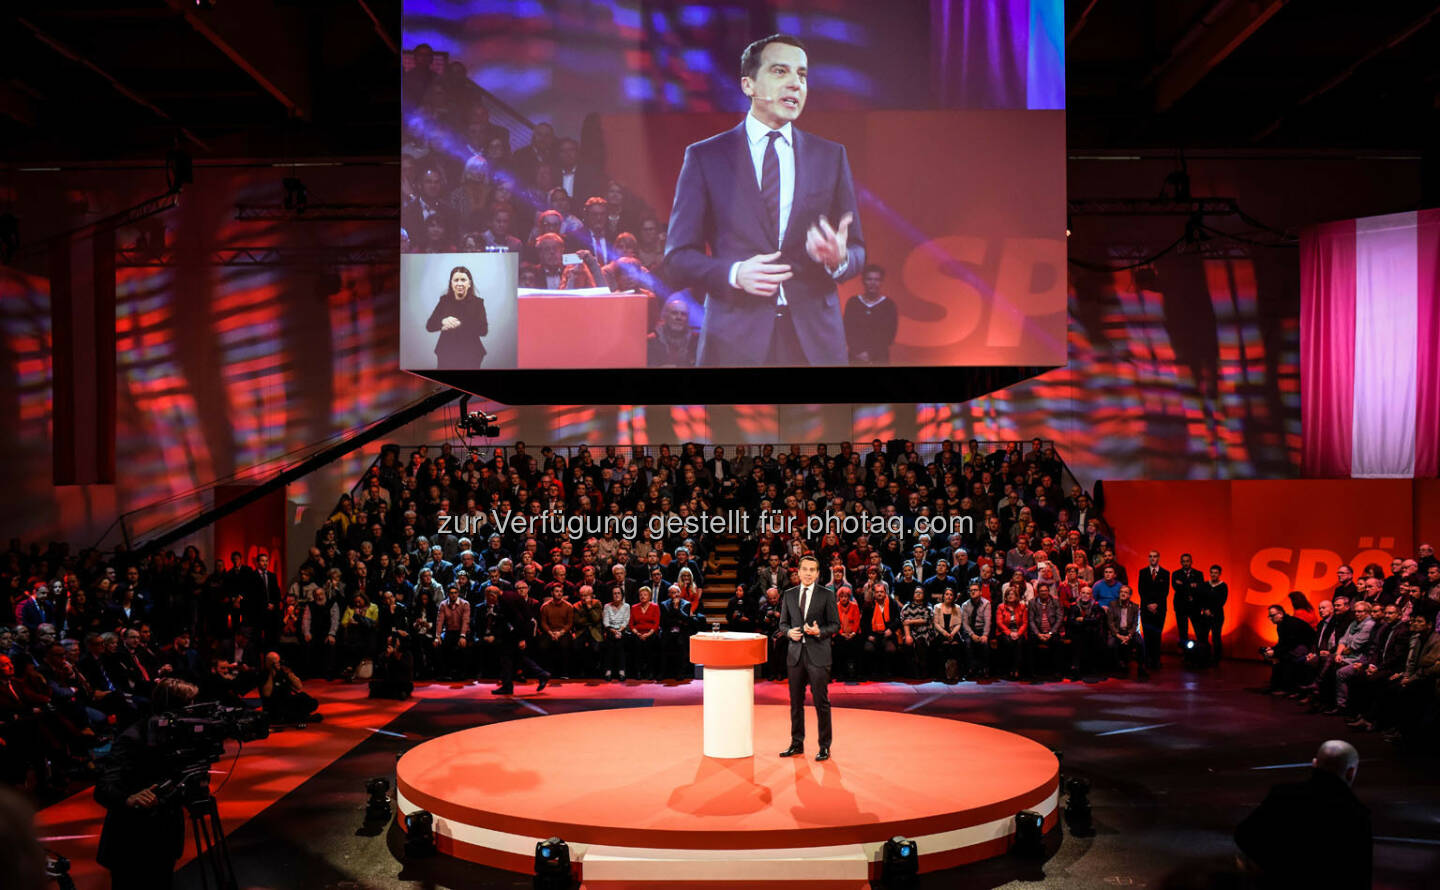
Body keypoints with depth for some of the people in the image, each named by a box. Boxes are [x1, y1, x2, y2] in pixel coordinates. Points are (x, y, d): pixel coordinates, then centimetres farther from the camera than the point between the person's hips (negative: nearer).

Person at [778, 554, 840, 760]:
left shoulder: (827, 594, 1)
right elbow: (783, 623, 15)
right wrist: (789, 632, -7)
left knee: (821, 701, -2)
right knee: (796, 701, 9)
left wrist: (820, 631, -17)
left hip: (818, 654, -4)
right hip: (796, 653, 4)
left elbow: (835, 624, 1)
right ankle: (797, 744, 20)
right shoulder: (789, 594, 10)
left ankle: (825, 746, 6)